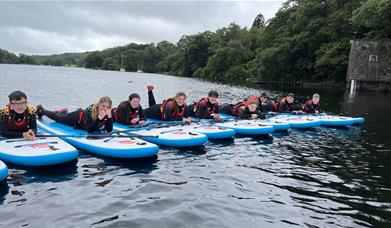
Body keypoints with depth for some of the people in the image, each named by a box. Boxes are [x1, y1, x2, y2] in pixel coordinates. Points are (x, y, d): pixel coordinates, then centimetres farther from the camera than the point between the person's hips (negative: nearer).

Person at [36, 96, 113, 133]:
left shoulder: (108, 114, -30)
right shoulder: (90, 110, -42)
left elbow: (109, 130, -36)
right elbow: (89, 130, -47)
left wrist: (109, 116, -49)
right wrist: (99, 118, -57)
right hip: (77, 118, -4)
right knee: (58, 118, 24)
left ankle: (63, 112, 61)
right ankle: (41, 110, 50)